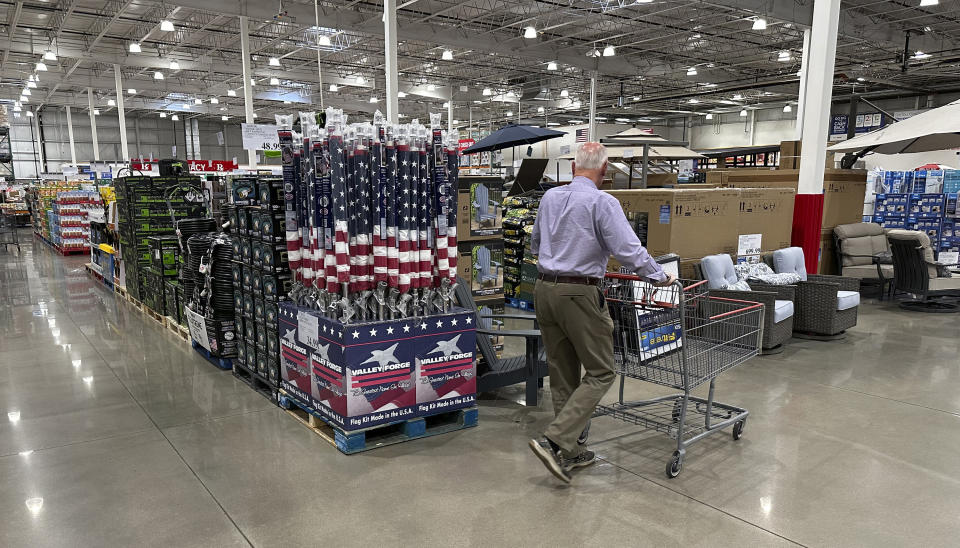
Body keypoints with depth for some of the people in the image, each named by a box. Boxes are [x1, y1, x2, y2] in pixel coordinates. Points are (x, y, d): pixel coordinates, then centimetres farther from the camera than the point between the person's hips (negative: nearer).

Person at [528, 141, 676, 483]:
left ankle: (572, 451, 20)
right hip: (579, 294, -7)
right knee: (600, 372, 2)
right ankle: (554, 442, -8)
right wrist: (660, 277, -1)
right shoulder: (602, 202, -11)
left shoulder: (549, 197, 10)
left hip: (545, 289, 7)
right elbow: (629, 250, -16)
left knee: (562, 375, 13)